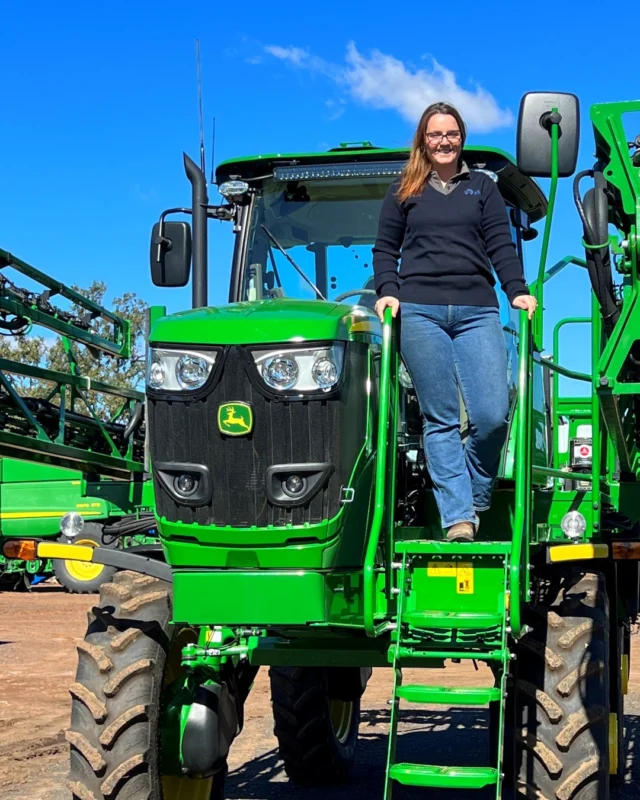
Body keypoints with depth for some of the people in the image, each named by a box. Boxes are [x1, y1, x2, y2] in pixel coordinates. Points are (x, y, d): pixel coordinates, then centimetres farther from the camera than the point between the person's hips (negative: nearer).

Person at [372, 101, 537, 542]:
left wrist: (518, 291, -3)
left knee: (494, 415, -11)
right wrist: (387, 291, -2)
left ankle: (473, 498, 13)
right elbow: (385, 249, 15)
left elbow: (501, 245, 10)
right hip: (419, 311, -1)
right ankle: (458, 517, -4)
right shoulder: (404, 191, 16)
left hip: (476, 311, 1)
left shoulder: (483, 187, 18)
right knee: (441, 420, -5)